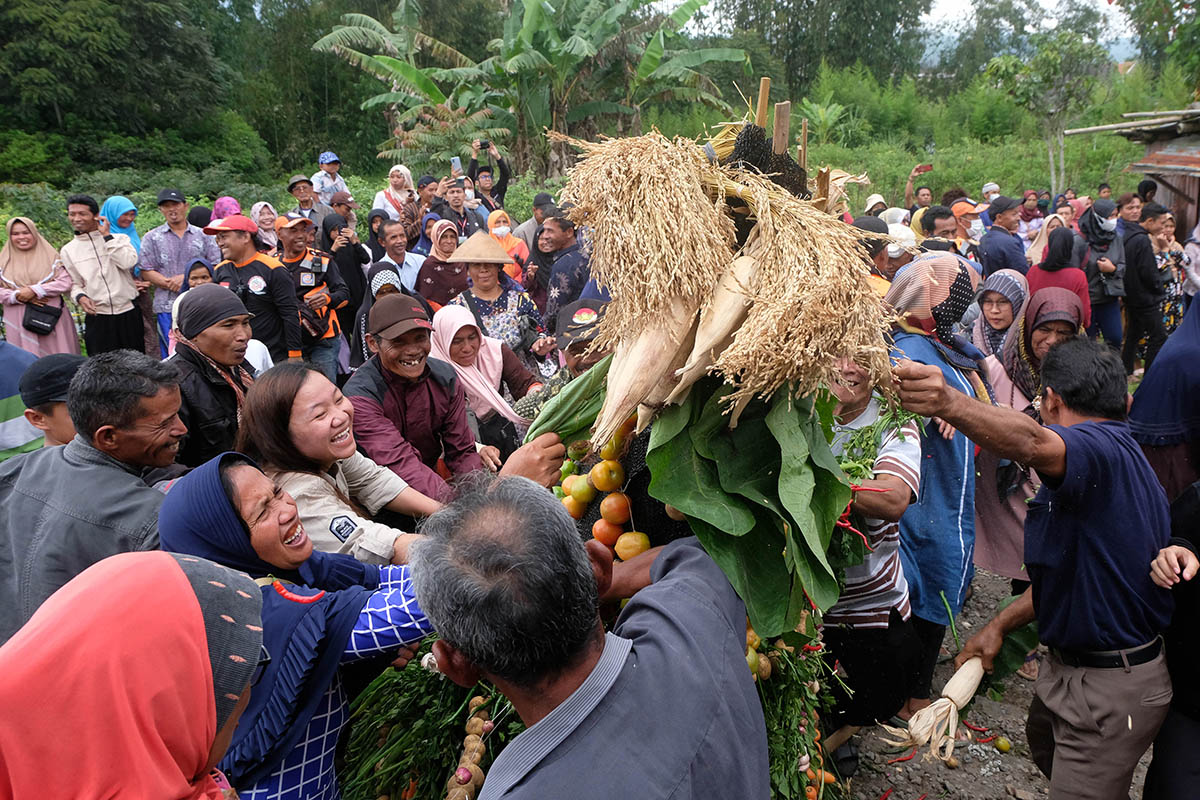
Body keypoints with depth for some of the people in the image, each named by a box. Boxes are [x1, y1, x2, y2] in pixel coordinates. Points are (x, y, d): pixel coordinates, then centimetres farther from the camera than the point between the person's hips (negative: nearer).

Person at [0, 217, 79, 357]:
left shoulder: (49, 256, 7)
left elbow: (66, 282, -4)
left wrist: (34, 290, -12)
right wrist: (17, 296, -11)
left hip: (51, 318, -1)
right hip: (19, 322, 1)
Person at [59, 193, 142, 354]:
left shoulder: (119, 238, 3)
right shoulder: (68, 250, 10)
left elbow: (128, 262, -16)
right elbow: (74, 283, 13)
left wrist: (106, 236, -10)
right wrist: (80, 297, -9)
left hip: (128, 313, -1)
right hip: (96, 318, 1)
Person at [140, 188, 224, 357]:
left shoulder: (203, 235, 12)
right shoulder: (152, 238, 11)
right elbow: (147, 271, 3)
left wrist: (186, 277, -7)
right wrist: (171, 284, -12)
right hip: (167, 306, -1)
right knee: (171, 355, -3)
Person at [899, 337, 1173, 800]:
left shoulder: (1104, 449, -23)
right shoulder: (1118, 458, 13)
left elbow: (1033, 443, -49)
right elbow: (1068, 569, 16)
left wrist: (949, 405, -66)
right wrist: (999, 626, 11)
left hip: (1109, 691, -10)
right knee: (1046, 752, 30)